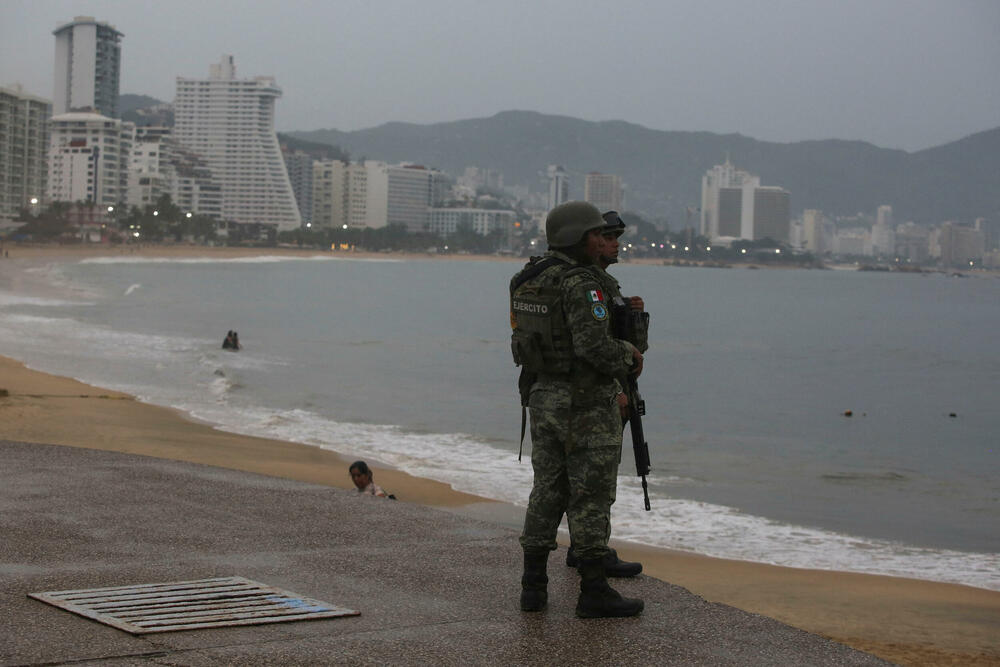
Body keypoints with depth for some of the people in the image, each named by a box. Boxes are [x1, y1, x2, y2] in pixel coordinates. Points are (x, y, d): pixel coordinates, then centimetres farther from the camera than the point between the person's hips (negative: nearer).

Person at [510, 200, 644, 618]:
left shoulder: (528, 280, 9)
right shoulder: (579, 284, -18)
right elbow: (595, 345, -26)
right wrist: (627, 359, -5)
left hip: (543, 396, 8)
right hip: (586, 403, -8)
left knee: (547, 491, 13)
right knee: (591, 495, -1)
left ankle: (533, 586, 15)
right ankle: (594, 592, 4)